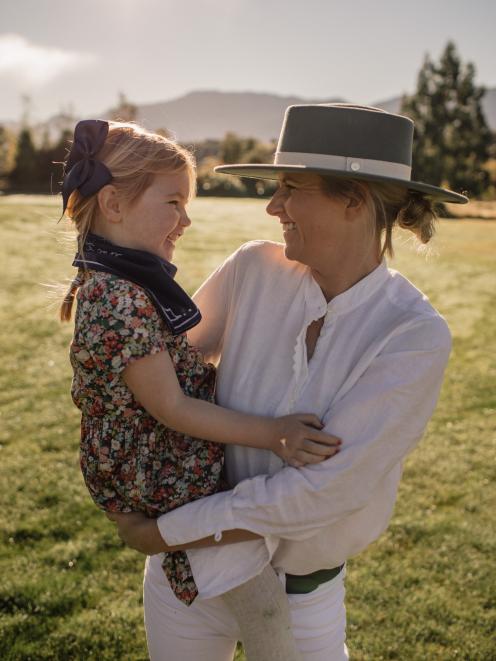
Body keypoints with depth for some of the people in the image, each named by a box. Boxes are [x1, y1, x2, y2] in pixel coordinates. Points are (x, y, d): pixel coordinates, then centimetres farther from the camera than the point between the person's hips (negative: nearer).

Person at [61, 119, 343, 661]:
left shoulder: (118, 280, 3)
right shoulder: (119, 301, -28)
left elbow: (176, 366, 12)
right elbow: (171, 408, -24)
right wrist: (272, 435, -23)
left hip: (174, 449, 10)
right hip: (159, 476, -10)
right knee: (265, 605, -5)